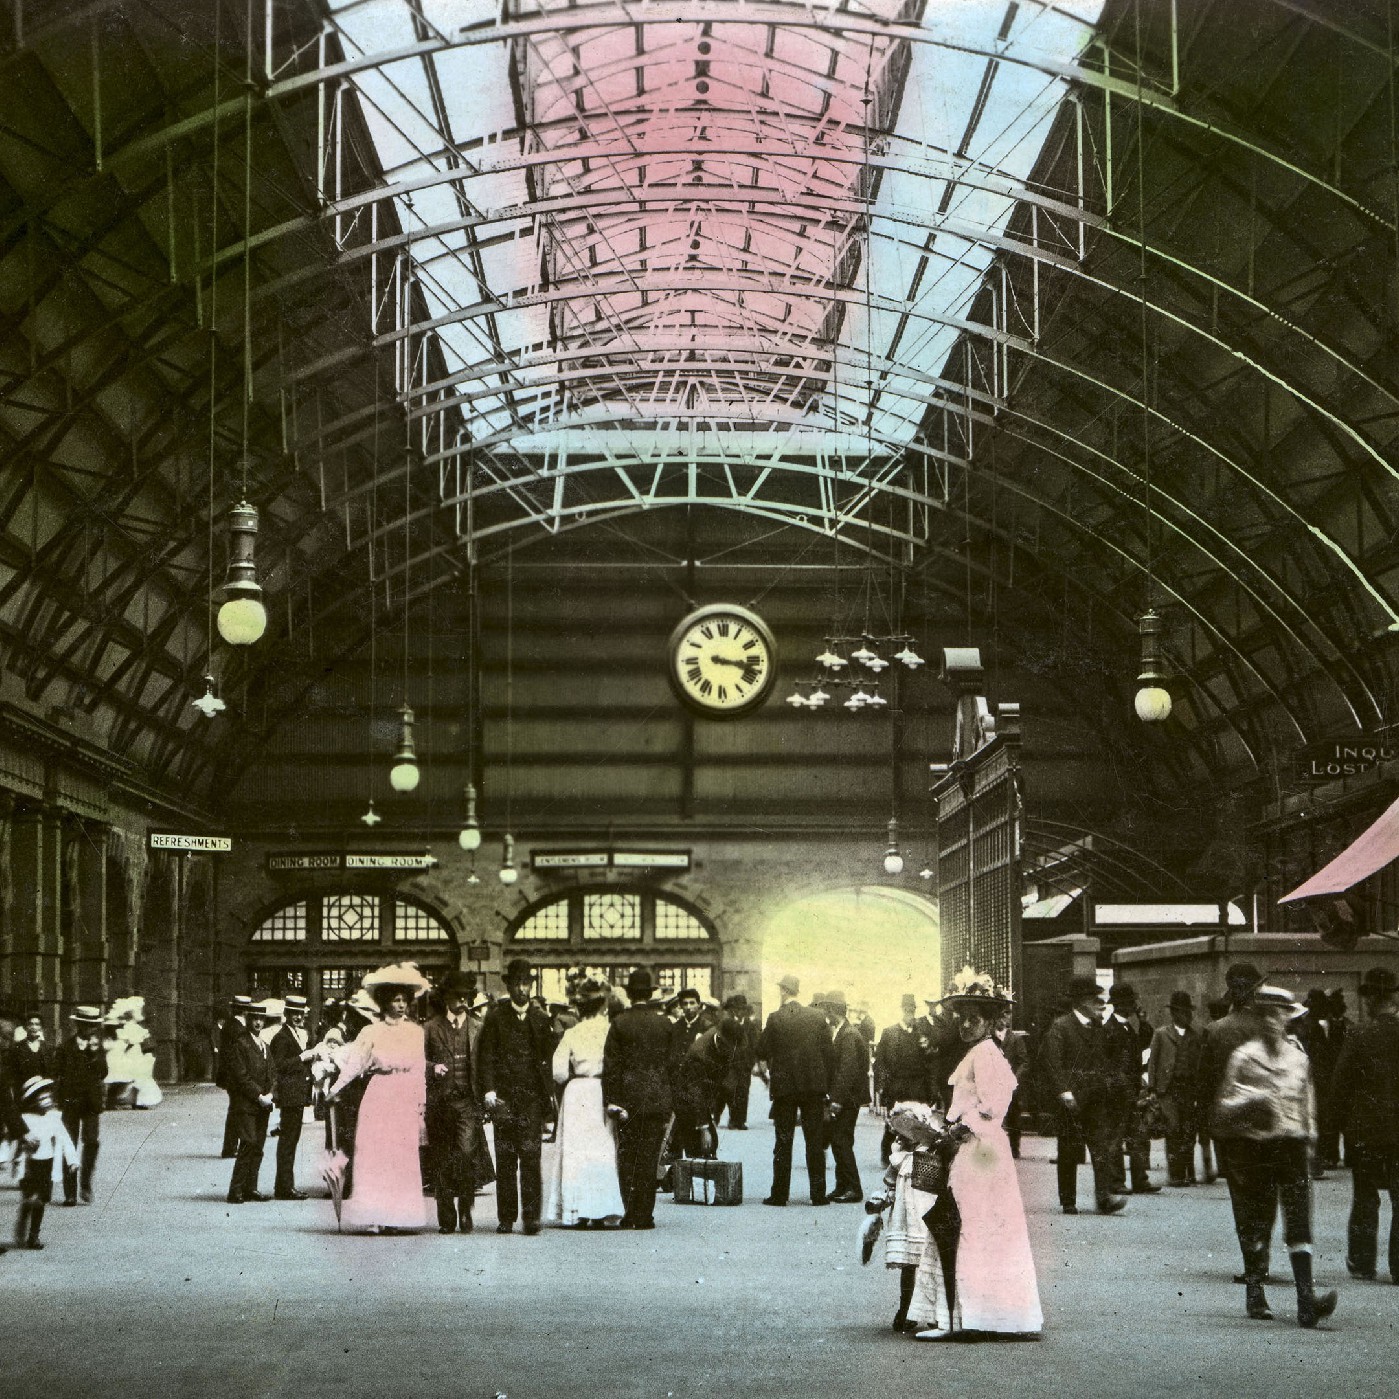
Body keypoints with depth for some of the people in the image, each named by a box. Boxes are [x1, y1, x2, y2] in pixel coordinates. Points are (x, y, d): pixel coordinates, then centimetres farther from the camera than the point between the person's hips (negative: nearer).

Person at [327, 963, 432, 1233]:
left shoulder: (416, 1032, 9)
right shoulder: (372, 1032, 1)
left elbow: (420, 1072, 12)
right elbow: (354, 1063, -5)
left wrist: (421, 1109, 11)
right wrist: (335, 1089, -18)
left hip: (406, 1102, 3)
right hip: (379, 1098, -3)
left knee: (404, 1159, 1)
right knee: (374, 1157, -5)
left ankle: (397, 1217, 6)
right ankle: (374, 1218, -4)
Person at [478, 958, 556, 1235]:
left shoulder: (541, 1020, 12)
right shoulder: (495, 1017, 7)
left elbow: (548, 1060, 13)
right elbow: (486, 1057, 4)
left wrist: (548, 1098, 6)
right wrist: (489, 1090, -8)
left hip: (532, 1097, 0)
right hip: (504, 1096, 0)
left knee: (530, 1156, -8)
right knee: (505, 1159, 1)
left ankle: (531, 1216, -7)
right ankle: (506, 1218, 7)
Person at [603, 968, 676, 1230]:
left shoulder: (619, 1023, -4)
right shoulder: (665, 1023, 0)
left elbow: (611, 1064, -6)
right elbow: (674, 1063, 4)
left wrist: (611, 1100, -3)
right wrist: (670, 1100, 12)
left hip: (628, 1098, -1)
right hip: (657, 1099, 1)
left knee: (626, 1158, 8)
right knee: (649, 1158, 4)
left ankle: (629, 1214, 8)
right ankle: (644, 1216, 3)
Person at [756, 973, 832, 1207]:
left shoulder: (775, 1019, -8)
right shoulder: (817, 1017, 0)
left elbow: (762, 1052, -1)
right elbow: (827, 1053, 2)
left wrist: (767, 1071, 20)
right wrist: (824, 1084, 9)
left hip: (784, 1085, -2)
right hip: (814, 1085, 2)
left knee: (783, 1142, 4)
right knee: (815, 1142, 6)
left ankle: (780, 1194, 4)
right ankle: (818, 1193, 5)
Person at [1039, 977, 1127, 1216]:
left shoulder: (1100, 1028, 16)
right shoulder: (1060, 1027, -5)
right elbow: (1049, 1061, -12)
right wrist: (1063, 1091, -19)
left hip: (1098, 1100, 5)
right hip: (1072, 1099, -5)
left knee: (1103, 1147, -8)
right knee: (1069, 1152, 2)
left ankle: (1104, 1197, -13)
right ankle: (1068, 1202, 10)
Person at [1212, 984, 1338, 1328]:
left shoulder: (1299, 1057, 10)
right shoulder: (1242, 1057, -1)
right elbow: (1224, 1106, 0)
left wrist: (1308, 1138, 13)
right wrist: (1249, 1103, -19)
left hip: (1293, 1145, 2)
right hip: (1254, 1146, -2)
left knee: (1299, 1222, -9)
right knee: (1256, 1224, 4)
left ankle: (1306, 1300, -16)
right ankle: (1255, 1295, 17)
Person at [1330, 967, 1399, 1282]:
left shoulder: (1359, 1036, -7)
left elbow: (1340, 1083, -6)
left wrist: (1346, 1121, 7)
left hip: (1364, 1130, 0)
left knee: (1364, 1198, 11)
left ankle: (1361, 1263, 15)